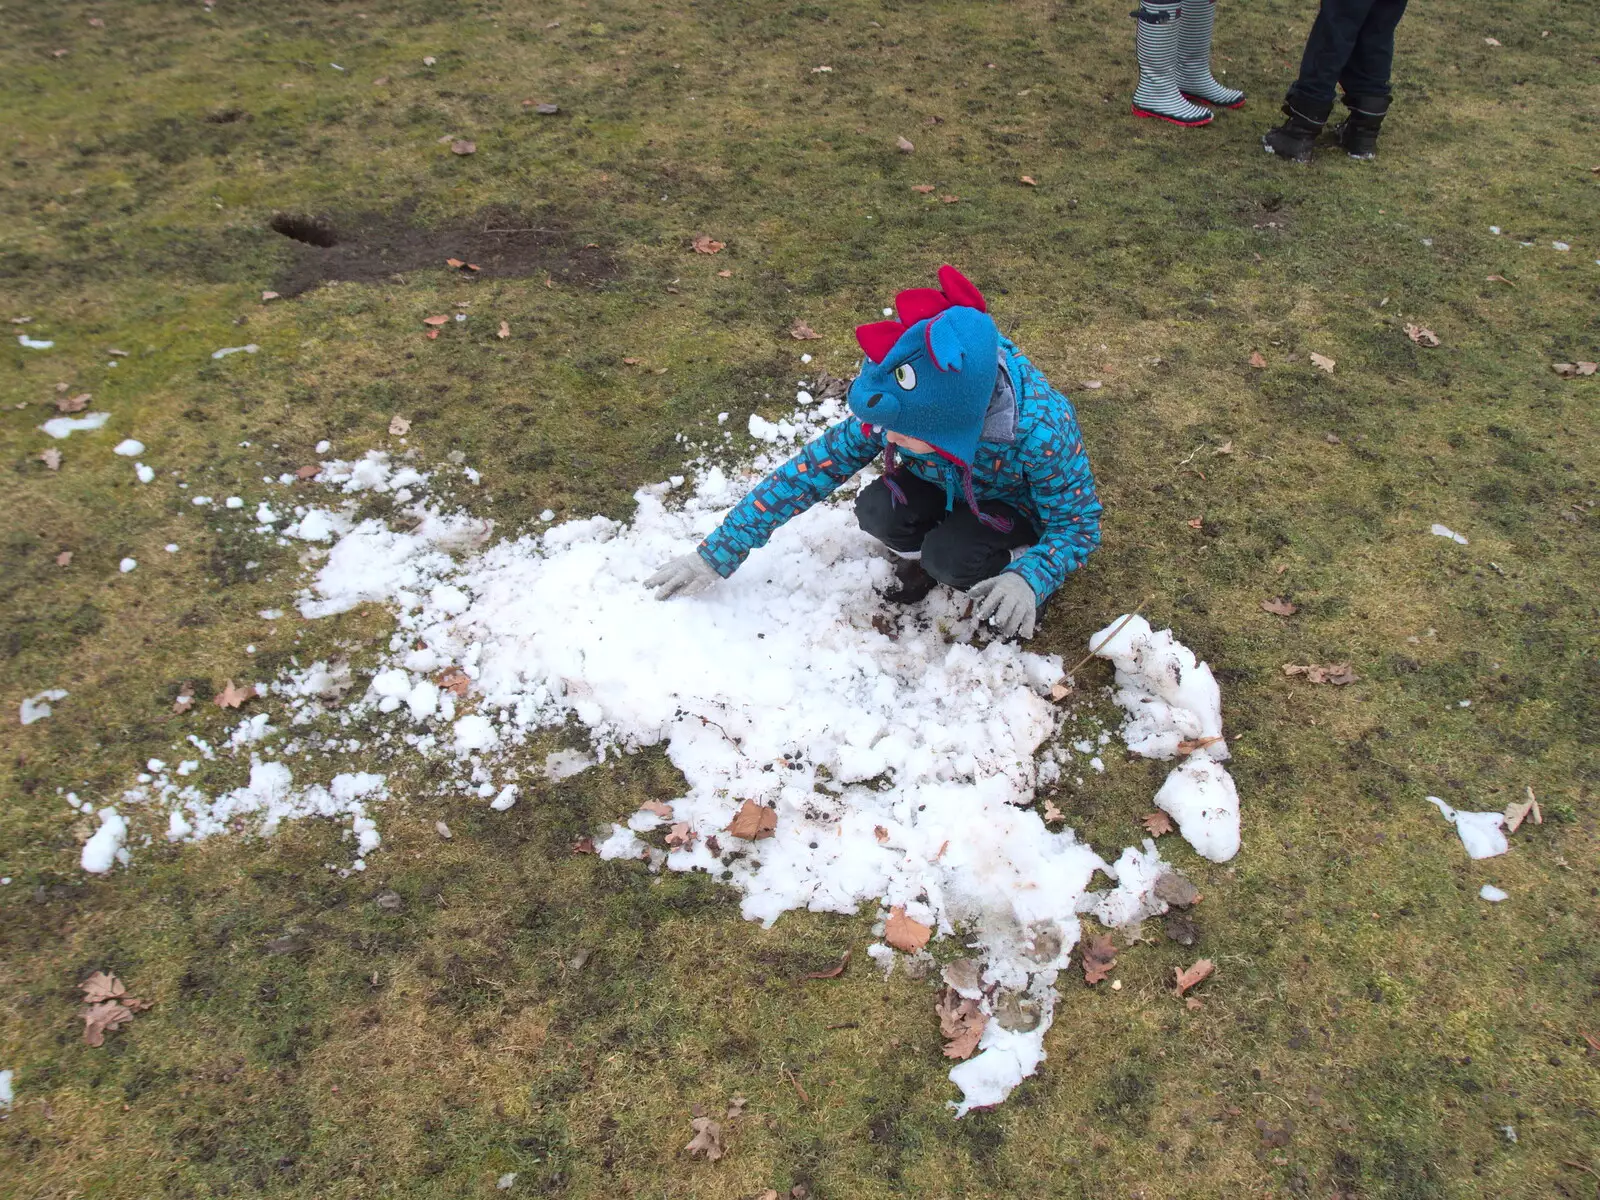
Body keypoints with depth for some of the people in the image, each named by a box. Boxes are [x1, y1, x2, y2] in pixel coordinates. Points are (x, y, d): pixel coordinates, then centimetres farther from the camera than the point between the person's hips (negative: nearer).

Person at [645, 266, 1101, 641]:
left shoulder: (1040, 431, -39)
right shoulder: (895, 409, -30)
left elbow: (1079, 524, -24)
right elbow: (812, 469, -24)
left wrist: (1029, 579, -45)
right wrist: (717, 555, -23)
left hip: (1022, 505, -3)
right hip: (948, 485, 3)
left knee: (950, 557, -31)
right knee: (876, 512, -26)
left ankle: (1011, 563, 1)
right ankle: (918, 552, 5)